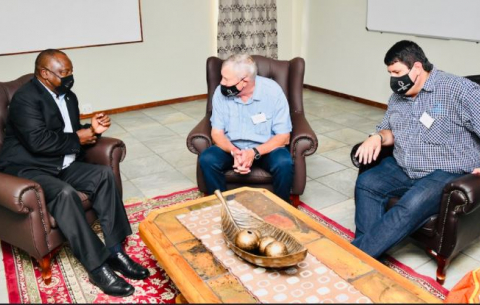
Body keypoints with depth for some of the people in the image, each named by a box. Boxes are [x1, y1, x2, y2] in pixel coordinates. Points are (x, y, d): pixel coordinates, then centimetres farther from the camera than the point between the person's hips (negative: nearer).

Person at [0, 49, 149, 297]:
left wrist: (91, 129, -5)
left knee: (104, 174, -14)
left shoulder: (68, 96, 11)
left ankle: (114, 251, -14)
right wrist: (77, 139, -14)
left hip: (62, 165, 8)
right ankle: (97, 267, -28)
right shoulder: (26, 98, -15)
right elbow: (38, 141, -25)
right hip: (26, 168, -8)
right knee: (64, 193, -34)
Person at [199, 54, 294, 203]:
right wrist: (234, 151, -29)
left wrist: (254, 152, -31)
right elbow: (217, 132, -8)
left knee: (284, 163, -32)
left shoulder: (273, 91, -19)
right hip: (232, 147, 2)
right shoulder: (221, 92, -12)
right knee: (207, 159, -26)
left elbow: (283, 136, -16)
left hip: (266, 148, -2)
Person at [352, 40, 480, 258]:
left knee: (412, 206, -33)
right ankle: (365, 254, -21)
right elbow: (390, 131, 22)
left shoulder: (458, 89, -10)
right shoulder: (397, 97, 12)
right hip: (402, 169, 7)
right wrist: (378, 137, -3)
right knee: (366, 183, -18)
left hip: (448, 174, -6)